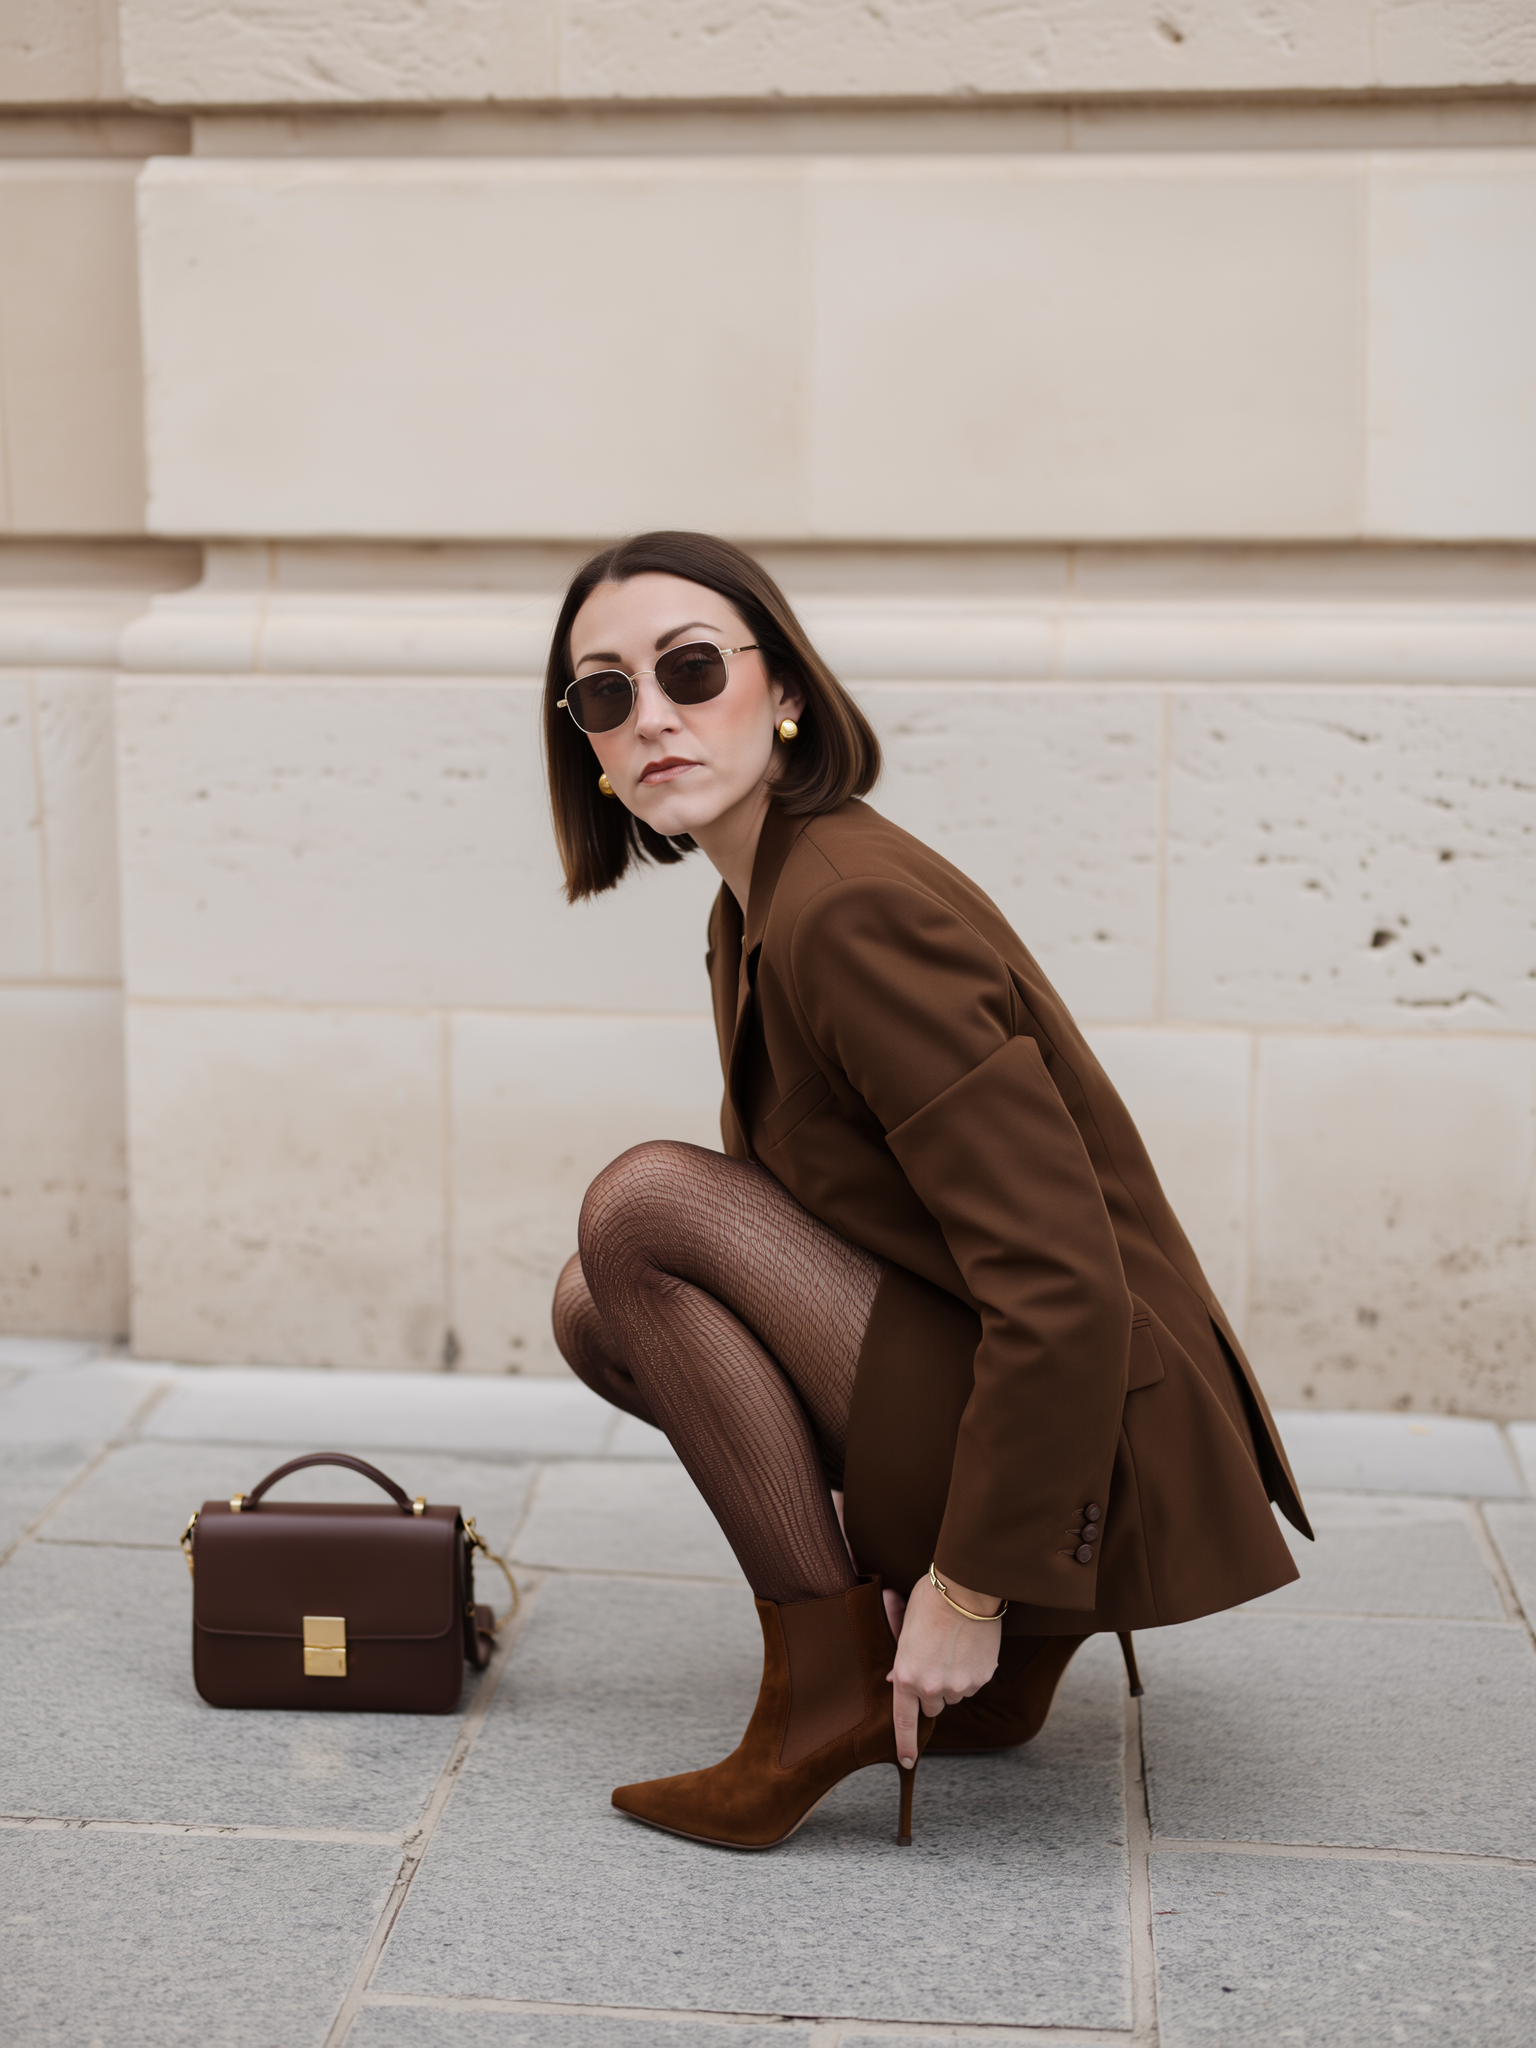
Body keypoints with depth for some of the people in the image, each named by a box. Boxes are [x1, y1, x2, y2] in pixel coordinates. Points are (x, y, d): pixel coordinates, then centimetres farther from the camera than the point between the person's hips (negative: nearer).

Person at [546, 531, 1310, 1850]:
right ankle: (987, 1665, 9)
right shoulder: (755, 909, 8)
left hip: (1088, 1458, -9)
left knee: (643, 1206, -16)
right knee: (599, 1307, 8)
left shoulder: (853, 911, -22)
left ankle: (834, 1688, -9)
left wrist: (970, 1588, -20)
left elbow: (1064, 1284, -26)